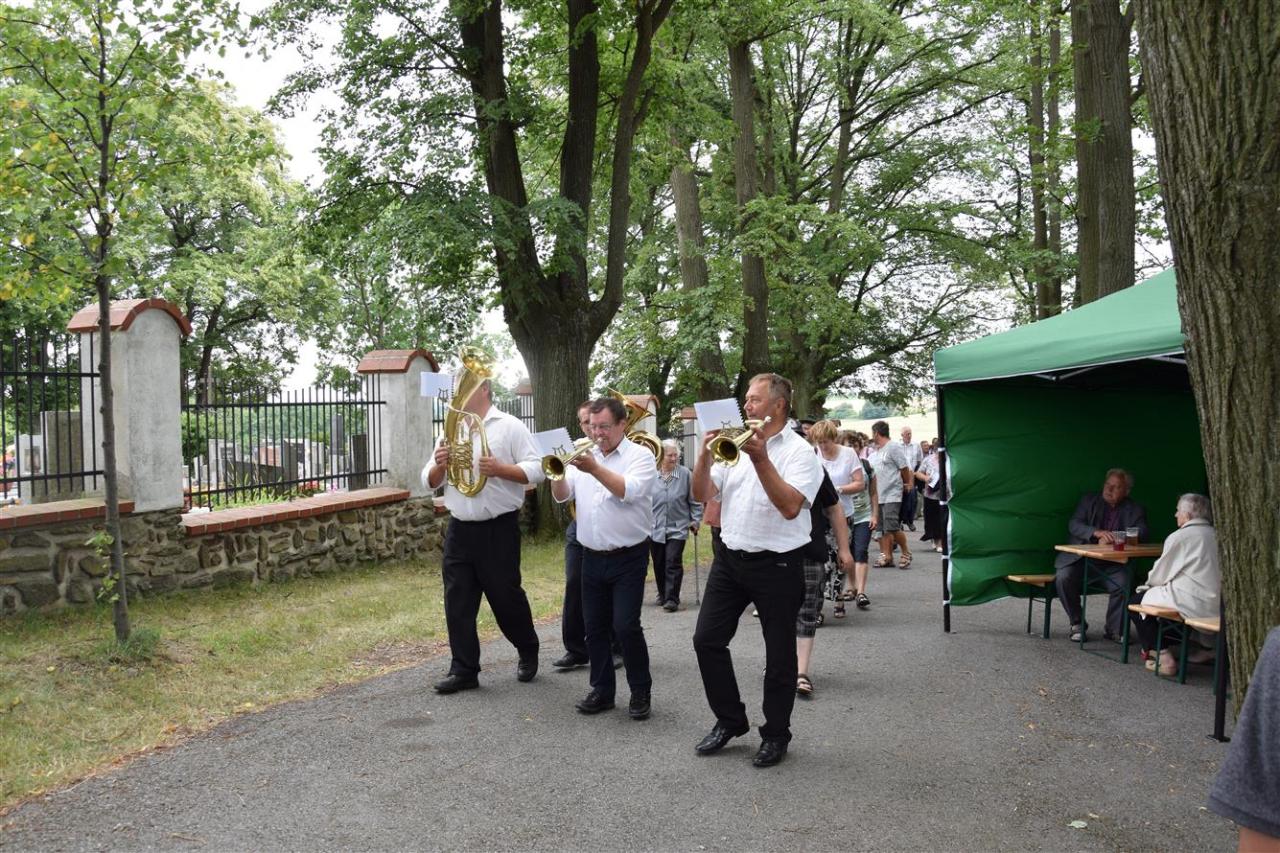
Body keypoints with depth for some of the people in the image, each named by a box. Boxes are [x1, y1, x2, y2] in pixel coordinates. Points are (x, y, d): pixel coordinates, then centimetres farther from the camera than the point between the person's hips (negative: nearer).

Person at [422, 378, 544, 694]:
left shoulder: (509, 427, -4)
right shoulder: (449, 431, 13)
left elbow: (536, 469, -10)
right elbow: (430, 482, 14)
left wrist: (499, 469, -23)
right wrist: (440, 465, -8)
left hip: (498, 529, -5)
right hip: (459, 530, 5)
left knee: (506, 596, 6)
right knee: (458, 602, 4)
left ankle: (528, 652, 29)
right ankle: (464, 670, 12)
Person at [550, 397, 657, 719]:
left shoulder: (640, 456, -5)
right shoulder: (584, 457, 9)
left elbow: (629, 491, -21)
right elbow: (561, 496, 5)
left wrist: (595, 469, -28)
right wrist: (559, 472, -14)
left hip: (628, 558, -5)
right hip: (592, 557, 5)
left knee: (626, 626, -9)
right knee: (594, 626, 8)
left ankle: (640, 691, 7)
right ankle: (602, 690, 20)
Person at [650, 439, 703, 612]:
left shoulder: (685, 474, -4)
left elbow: (694, 500, 4)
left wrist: (695, 520, 1)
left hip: (677, 528, -2)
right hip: (654, 528, 2)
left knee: (673, 563, -7)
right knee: (659, 564, 12)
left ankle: (672, 599, -2)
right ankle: (662, 594, 30)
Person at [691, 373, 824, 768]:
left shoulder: (799, 451, -8)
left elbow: (790, 506, -23)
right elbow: (701, 494, 4)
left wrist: (761, 460, -27)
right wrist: (706, 453, -10)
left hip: (777, 564, -5)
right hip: (730, 557, 6)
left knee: (779, 653, 5)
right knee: (707, 639, 5)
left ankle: (775, 734, 21)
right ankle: (730, 720, 21)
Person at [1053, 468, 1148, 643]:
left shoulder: (1134, 509, 9)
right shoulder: (1089, 500, 10)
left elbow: (1141, 532, -6)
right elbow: (1073, 525, -2)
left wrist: (1111, 538, -20)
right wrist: (1097, 533, -22)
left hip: (1113, 562, 0)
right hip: (1082, 556, 0)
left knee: (1124, 583, -29)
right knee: (1063, 577, -27)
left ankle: (1114, 629, -7)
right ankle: (1077, 624, -5)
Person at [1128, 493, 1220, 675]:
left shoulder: (1179, 537, -9)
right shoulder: (1215, 536, 12)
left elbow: (1161, 573, -2)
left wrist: (1148, 585, 20)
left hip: (1194, 604, -8)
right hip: (1217, 604, 8)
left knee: (1140, 598, 6)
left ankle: (1163, 657, 3)